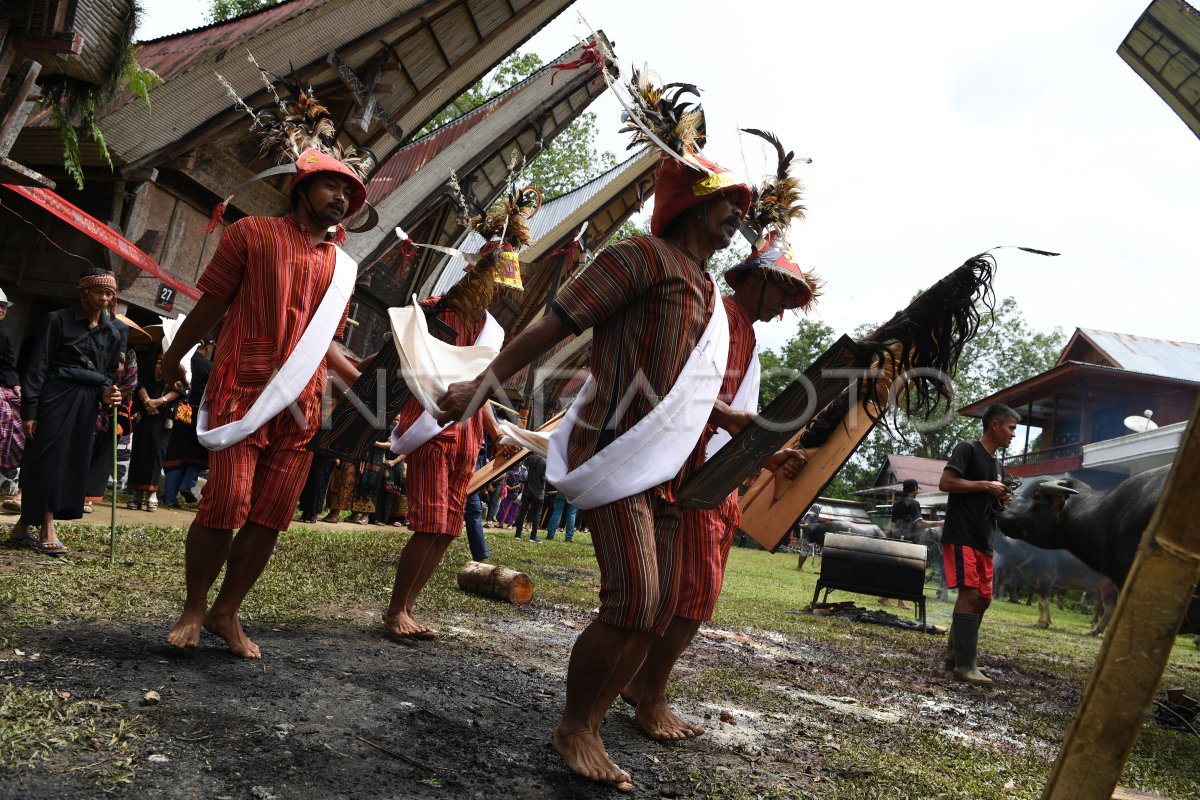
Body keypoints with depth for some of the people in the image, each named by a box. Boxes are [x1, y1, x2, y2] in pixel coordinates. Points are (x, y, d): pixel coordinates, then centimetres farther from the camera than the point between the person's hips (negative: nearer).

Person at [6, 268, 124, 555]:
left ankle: (23, 526, 16)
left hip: (86, 404, 5)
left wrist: (106, 392, -7)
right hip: (55, 398, -5)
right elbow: (37, 367, -7)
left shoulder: (113, 332, 11)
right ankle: (47, 532, 1)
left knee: (73, 462, 4)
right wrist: (29, 410, -12)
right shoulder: (59, 320, -3)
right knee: (47, 459, -4)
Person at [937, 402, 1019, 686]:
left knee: (983, 598, 9)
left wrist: (1002, 501, 5)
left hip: (983, 540, 9)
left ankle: (953, 654, 18)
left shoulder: (998, 465, 21)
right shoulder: (967, 450, -5)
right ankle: (964, 664, -14)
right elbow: (945, 483, -16)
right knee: (969, 593, -15)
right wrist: (986, 485, -14)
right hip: (960, 536, -9)